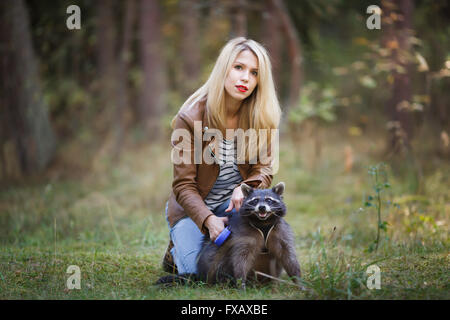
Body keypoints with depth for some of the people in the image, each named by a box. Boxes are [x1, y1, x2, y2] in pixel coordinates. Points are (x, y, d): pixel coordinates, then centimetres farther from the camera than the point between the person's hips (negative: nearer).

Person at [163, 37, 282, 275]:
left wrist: (245, 188, -29)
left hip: (233, 201, 3)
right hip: (193, 208, -2)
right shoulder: (190, 117, -17)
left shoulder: (261, 117, -7)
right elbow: (183, 184, -16)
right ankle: (176, 250, 15)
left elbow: (264, 168, -5)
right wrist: (208, 219, -33)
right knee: (199, 273, -22)